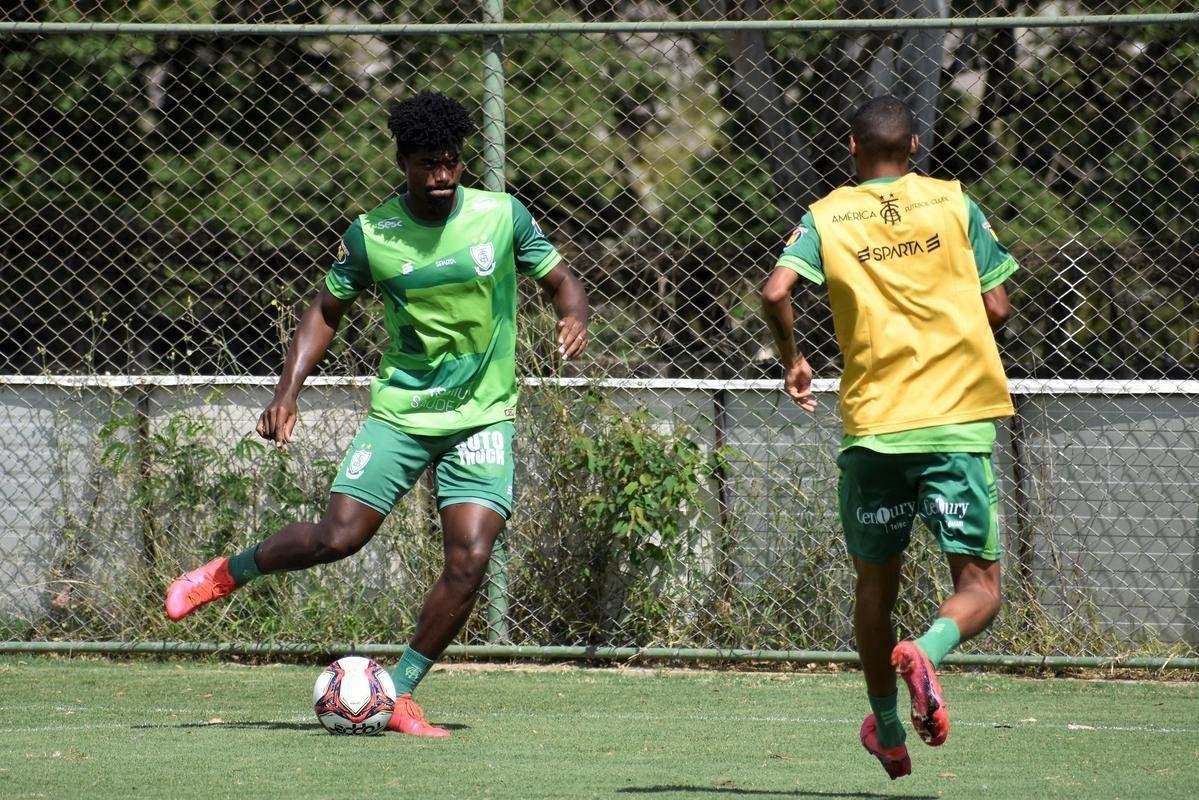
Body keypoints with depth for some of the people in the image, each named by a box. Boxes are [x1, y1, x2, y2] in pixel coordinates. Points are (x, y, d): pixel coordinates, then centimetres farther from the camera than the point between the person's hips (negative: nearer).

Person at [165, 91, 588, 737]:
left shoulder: (502, 216, -5)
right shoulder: (370, 234, -4)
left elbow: (560, 281, 5)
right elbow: (327, 309, 8)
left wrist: (573, 316, -19)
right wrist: (287, 392, -3)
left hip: (483, 418, 0)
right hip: (400, 411, 0)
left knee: (470, 559, -14)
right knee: (338, 536, -11)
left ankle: (400, 696, 1)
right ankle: (226, 573, 18)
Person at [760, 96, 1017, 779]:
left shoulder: (826, 217, 4)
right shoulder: (954, 204, 4)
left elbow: (776, 292, -12)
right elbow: (997, 308, 2)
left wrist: (793, 358, 6)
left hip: (870, 420, 2)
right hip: (957, 417, -2)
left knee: (877, 581, 19)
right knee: (979, 586, 1)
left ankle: (887, 731, 26)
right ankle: (926, 651, -30)